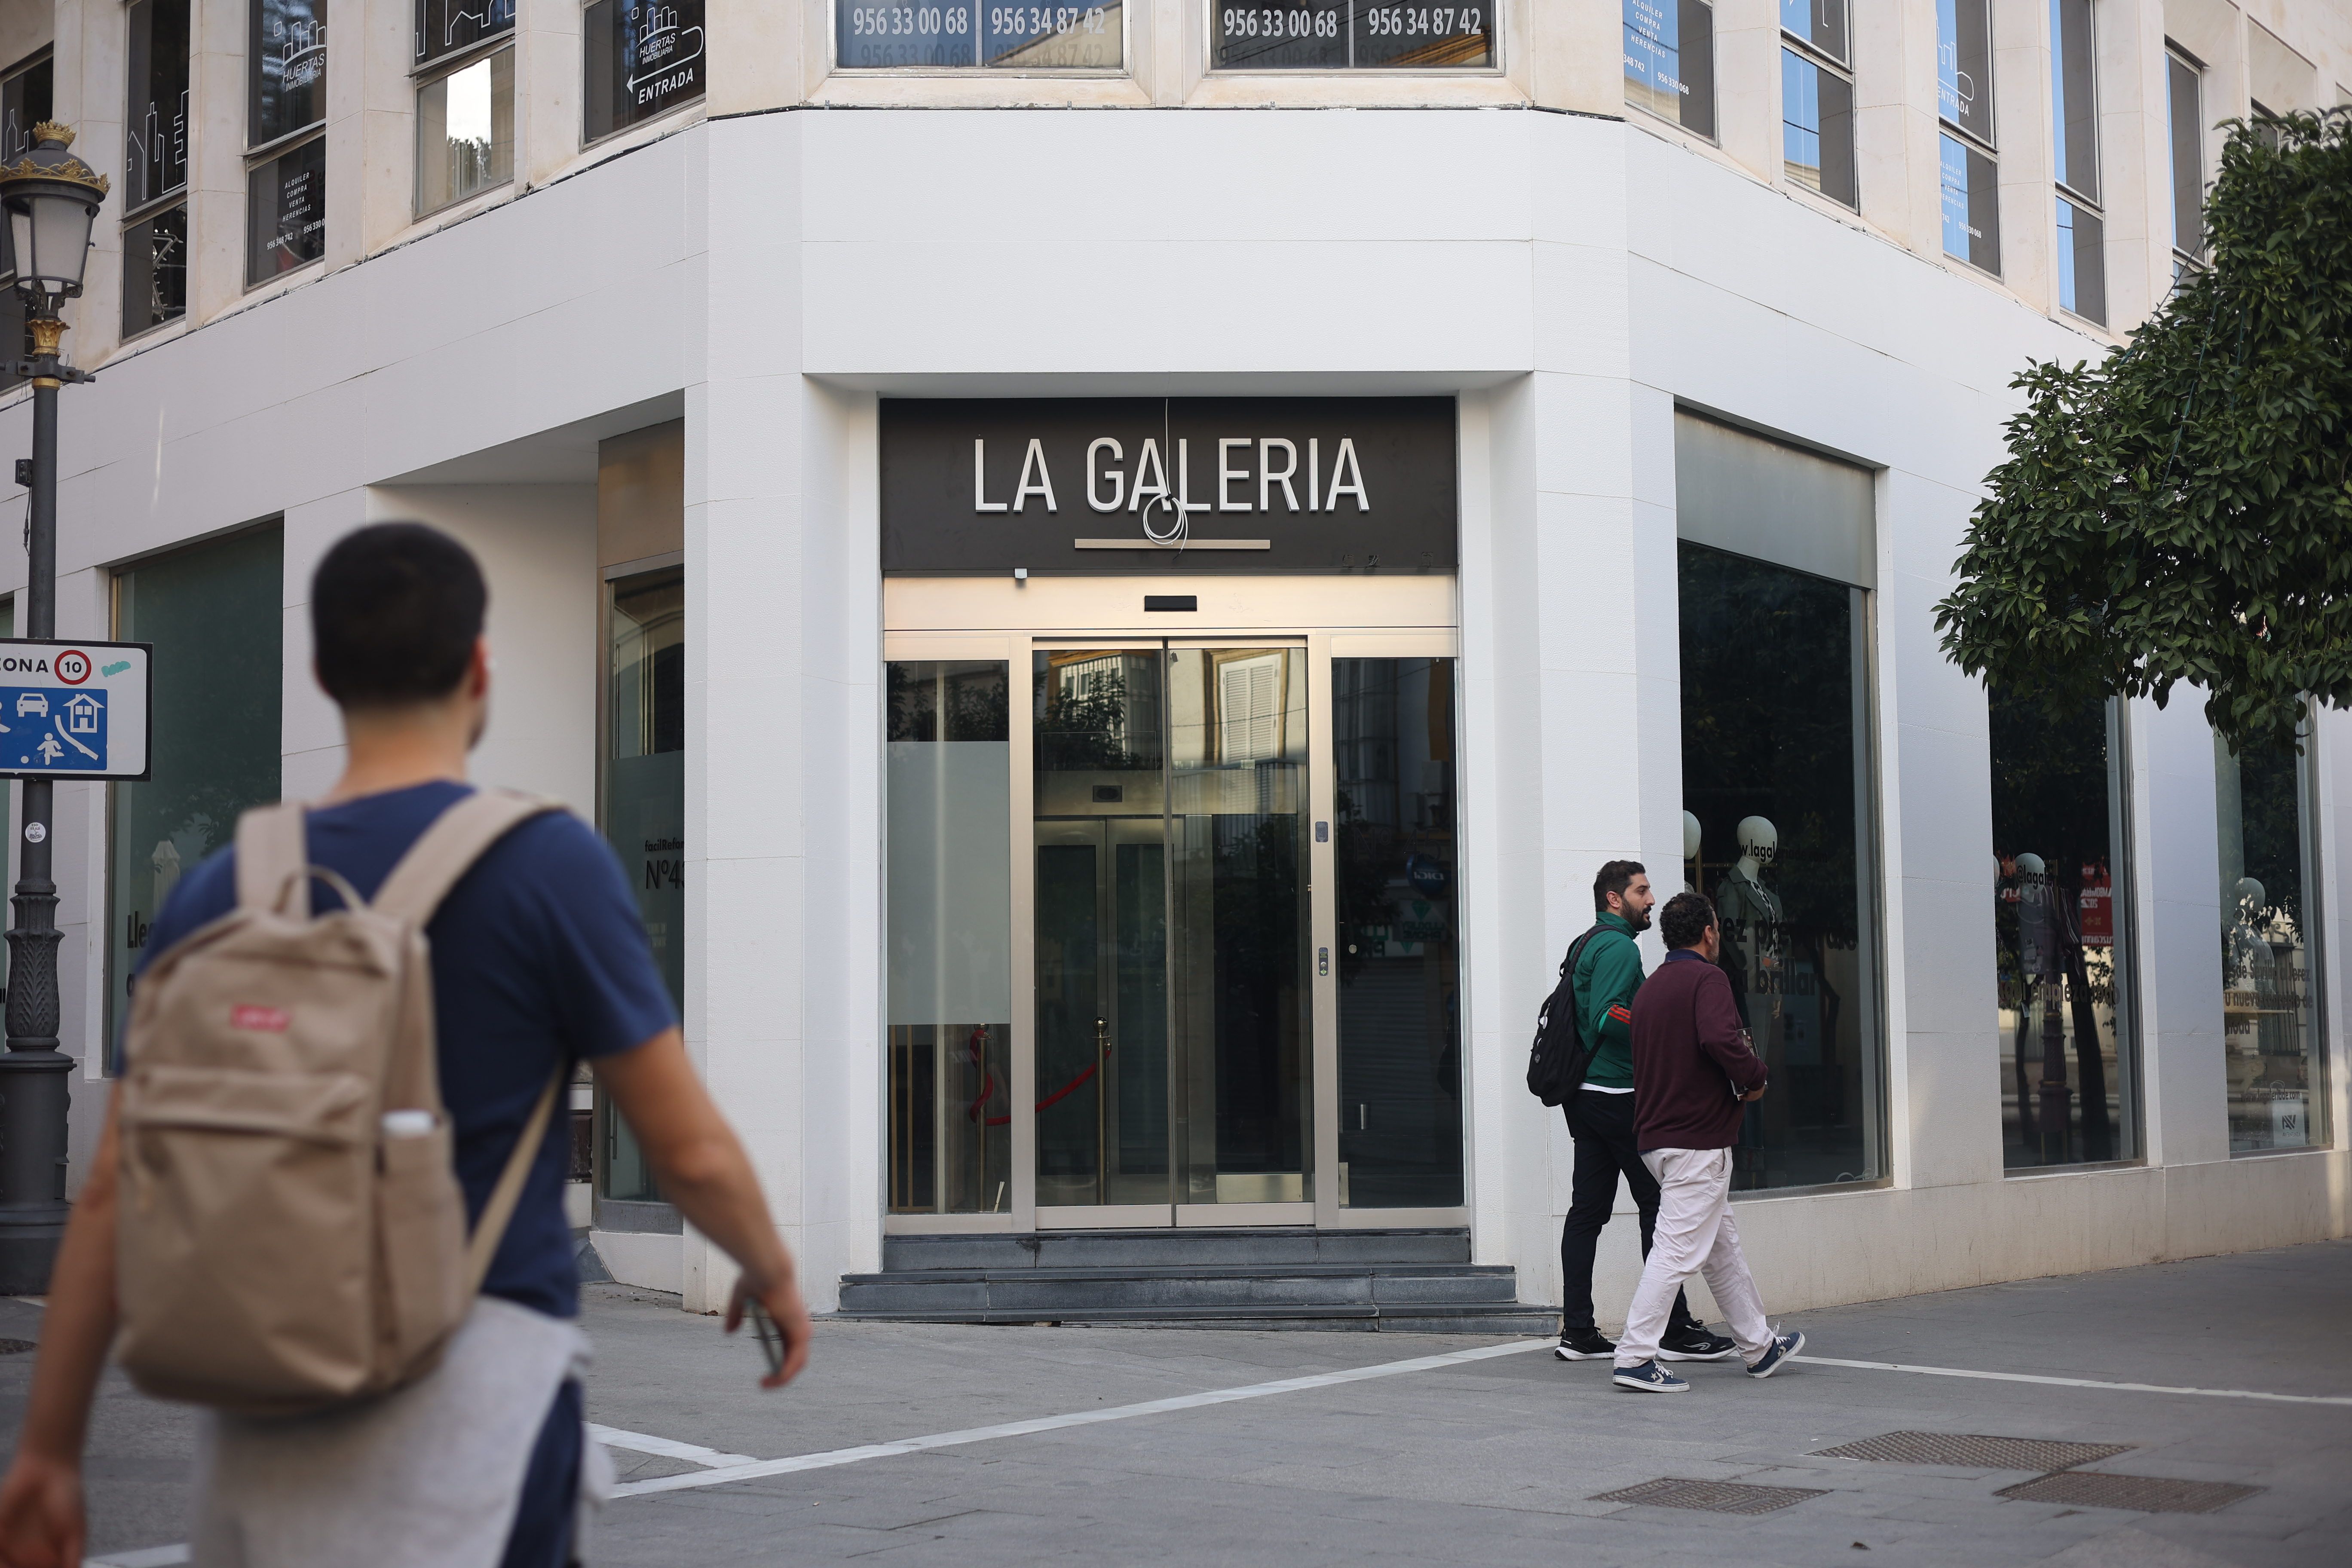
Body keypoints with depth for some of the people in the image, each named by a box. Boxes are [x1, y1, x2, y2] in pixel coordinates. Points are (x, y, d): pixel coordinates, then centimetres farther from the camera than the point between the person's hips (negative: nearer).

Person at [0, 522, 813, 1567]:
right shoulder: (549, 863, -7)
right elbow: (691, 1153, -4)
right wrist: (773, 1273, 16)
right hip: (466, 1384, -5)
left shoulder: (217, 896, 7)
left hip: (262, 1404, 6)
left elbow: (112, 1195, 6)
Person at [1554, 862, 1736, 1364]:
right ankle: (1676, 1330, -1)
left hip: (1585, 1095, 10)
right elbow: (1606, 1018, -22)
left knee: (1587, 1209, 7)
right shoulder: (1619, 947, -12)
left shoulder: (1587, 945, 19)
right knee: (1658, 1207, -4)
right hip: (1618, 1096, -10)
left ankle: (1577, 1331, 7)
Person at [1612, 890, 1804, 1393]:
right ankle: (1635, 1357, -10)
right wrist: (1754, 1078, -11)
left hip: (1658, 1137, 9)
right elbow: (1719, 1039, -27)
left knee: (1722, 1245, 17)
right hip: (1698, 1139, -9)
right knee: (1678, 1249, -8)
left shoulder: (1650, 988, 17)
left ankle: (1760, 1348, 27)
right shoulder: (1706, 978, -10)